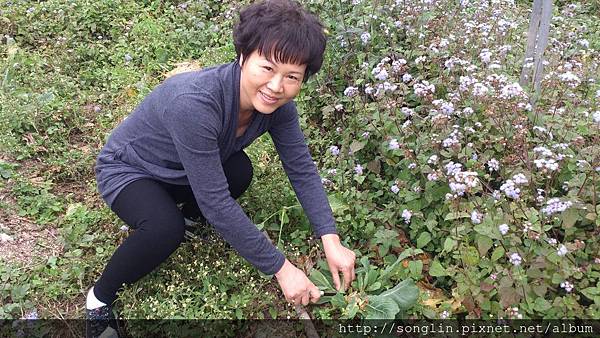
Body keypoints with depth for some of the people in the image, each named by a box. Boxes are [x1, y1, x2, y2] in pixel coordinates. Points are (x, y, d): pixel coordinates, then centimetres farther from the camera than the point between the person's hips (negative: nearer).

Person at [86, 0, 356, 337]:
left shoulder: (278, 105, -20)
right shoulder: (194, 103, -41)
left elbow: (302, 169, -12)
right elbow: (215, 202, -38)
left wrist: (331, 240, -22)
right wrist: (280, 267, -30)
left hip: (180, 172, 5)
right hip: (127, 169, -5)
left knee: (240, 172, -25)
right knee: (166, 229, -34)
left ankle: (184, 212, 7)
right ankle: (100, 297, -5)